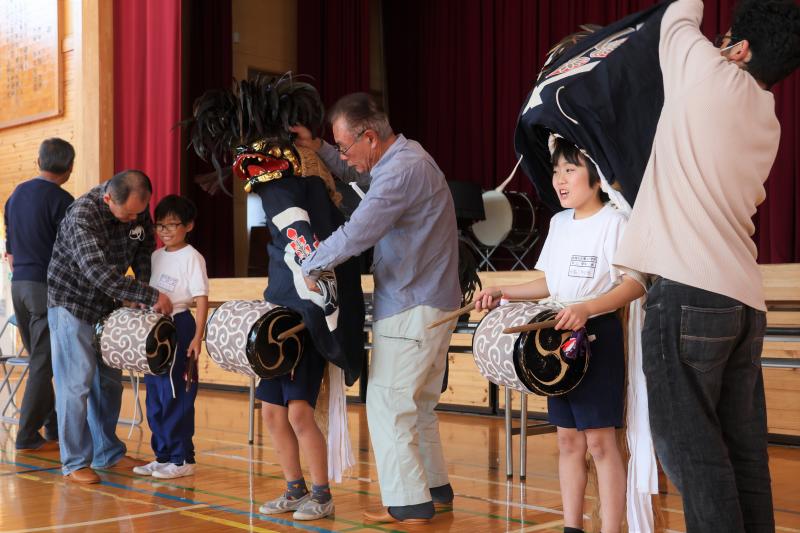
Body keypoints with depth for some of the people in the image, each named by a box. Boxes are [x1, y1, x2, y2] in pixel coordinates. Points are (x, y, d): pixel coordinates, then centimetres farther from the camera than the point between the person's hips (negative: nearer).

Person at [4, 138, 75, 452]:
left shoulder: (16, 195, 12)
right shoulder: (62, 200, -11)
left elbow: (10, 250, 16)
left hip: (19, 284, 7)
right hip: (47, 286, -7)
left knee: (39, 361, 14)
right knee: (43, 364, -3)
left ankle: (54, 428, 20)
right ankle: (28, 436, -2)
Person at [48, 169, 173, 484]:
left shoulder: (139, 210, -10)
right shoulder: (82, 215, -30)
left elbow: (144, 249, 5)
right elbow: (100, 273, -37)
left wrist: (139, 290, -11)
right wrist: (151, 296, -35)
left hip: (107, 304, 6)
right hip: (71, 302, -6)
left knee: (109, 381, 10)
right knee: (77, 382, -7)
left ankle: (108, 454, 21)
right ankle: (74, 463, 1)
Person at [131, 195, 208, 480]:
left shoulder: (192, 257, -7)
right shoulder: (156, 256, 13)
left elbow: (202, 300, -12)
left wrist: (197, 338, -18)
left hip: (179, 326, -7)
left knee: (176, 395, -4)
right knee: (155, 395, 11)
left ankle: (182, 459, 4)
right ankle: (163, 455, 21)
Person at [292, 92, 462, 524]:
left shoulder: (403, 170, -22)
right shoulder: (402, 156, 11)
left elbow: (356, 233, -28)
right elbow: (360, 175, 26)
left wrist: (311, 266, -14)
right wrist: (318, 149, 12)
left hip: (411, 310, -10)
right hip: (432, 303, 10)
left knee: (387, 404, -5)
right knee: (418, 404, 18)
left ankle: (408, 504, 0)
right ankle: (435, 487, 28)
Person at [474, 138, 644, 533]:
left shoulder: (614, 222, -11)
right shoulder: (558, 223, 12)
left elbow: (636, 283, -20)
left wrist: (586, 308, -33)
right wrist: (502, 292, 8)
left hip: (599, 337, -7)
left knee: (599, 439, -5)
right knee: (568, 439, 11)